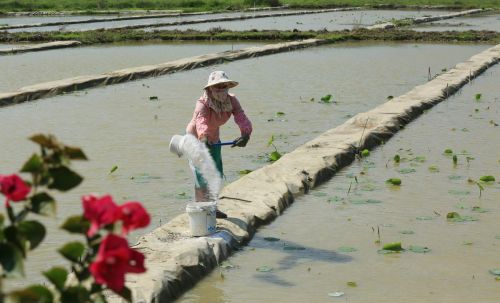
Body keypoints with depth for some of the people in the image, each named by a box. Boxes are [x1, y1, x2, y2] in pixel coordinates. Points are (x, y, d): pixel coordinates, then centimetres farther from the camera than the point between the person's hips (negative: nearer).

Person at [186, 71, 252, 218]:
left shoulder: (231, 101, -18)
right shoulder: (202, 103, -33)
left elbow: (242, 118, -32)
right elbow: (201, 121, -52)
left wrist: (245, 134, -52)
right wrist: (204, 137, -72)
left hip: (213, 137, 6)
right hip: (197, 138, -6)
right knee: (202, 174, -12)